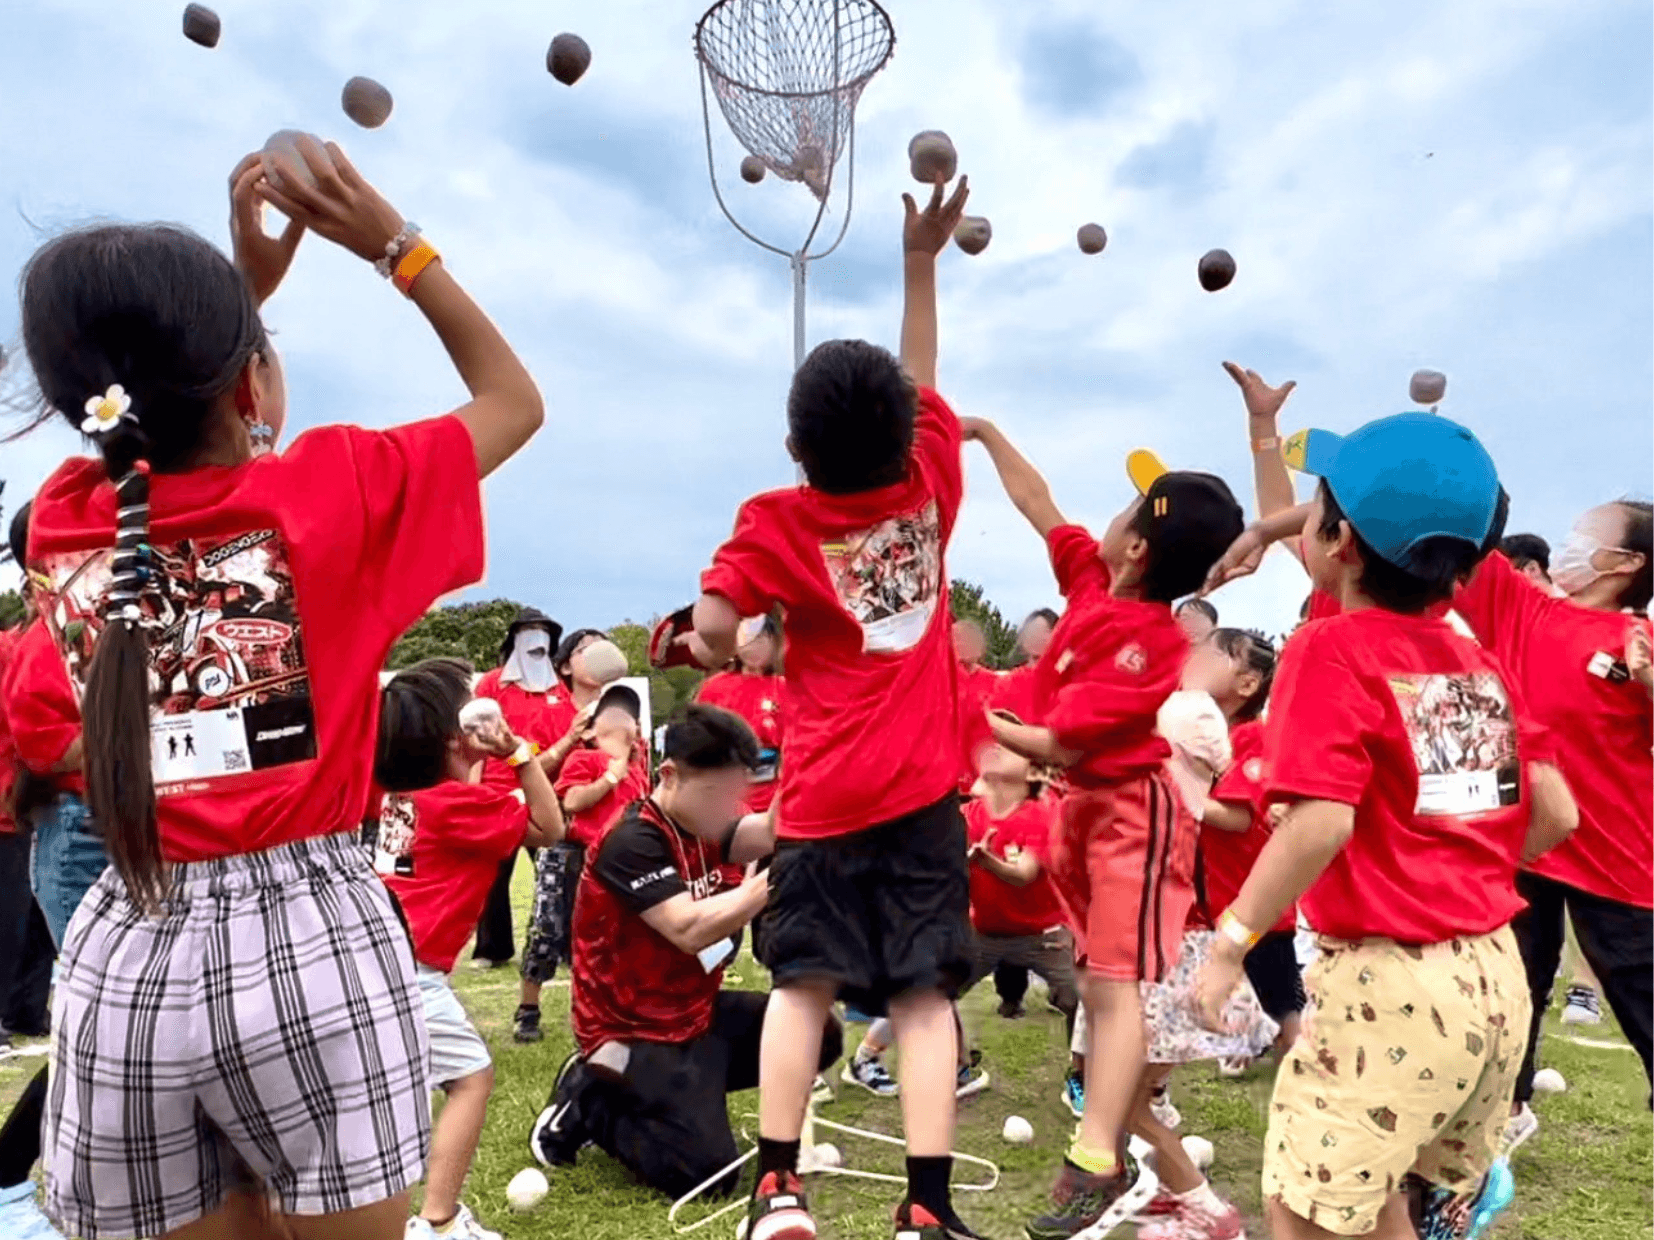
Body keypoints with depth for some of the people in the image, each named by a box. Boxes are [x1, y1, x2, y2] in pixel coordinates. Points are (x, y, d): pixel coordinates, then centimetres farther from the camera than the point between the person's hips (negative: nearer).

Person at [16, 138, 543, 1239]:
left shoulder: (64, 520, 6)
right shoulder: (325, 493, -7)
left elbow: (157, 418, 29)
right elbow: (515, 399, 7)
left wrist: (246, 278, 23)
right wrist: (391, 241, 7)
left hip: (122, 956, 4)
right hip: (310, 939, -4)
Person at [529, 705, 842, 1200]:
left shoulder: (699, 823, 3)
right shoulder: (632, 842, -24)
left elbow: (771, 834, -14)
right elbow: (689, 928, -35)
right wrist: (770, 884, -37)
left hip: (699, 1010, 9)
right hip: (634, 1031, -9)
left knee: (819, 1035, 8)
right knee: (706, 1171, -16)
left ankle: (683, 1088, 14)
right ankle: (588, 1106, 6)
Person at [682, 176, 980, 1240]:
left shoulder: (775, 525, -8)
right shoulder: (932, 490, 0)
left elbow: (708, 635, -15)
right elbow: (925, 385, 15)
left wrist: (734, 651, 8)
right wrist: (922, 261, 20)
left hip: (826, 795, -1)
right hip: (925, 791, 2)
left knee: (804, 984, 11)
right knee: (924, 995, 2)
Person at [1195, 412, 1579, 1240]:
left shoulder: (1333, 650, -13)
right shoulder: (1481, 663, 8)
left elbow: (1321, 824, -24)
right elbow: (1556, 814, 9)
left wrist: (1231, 941, -16)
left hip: (1389, 980, -8)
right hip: (1495, 976, 8)